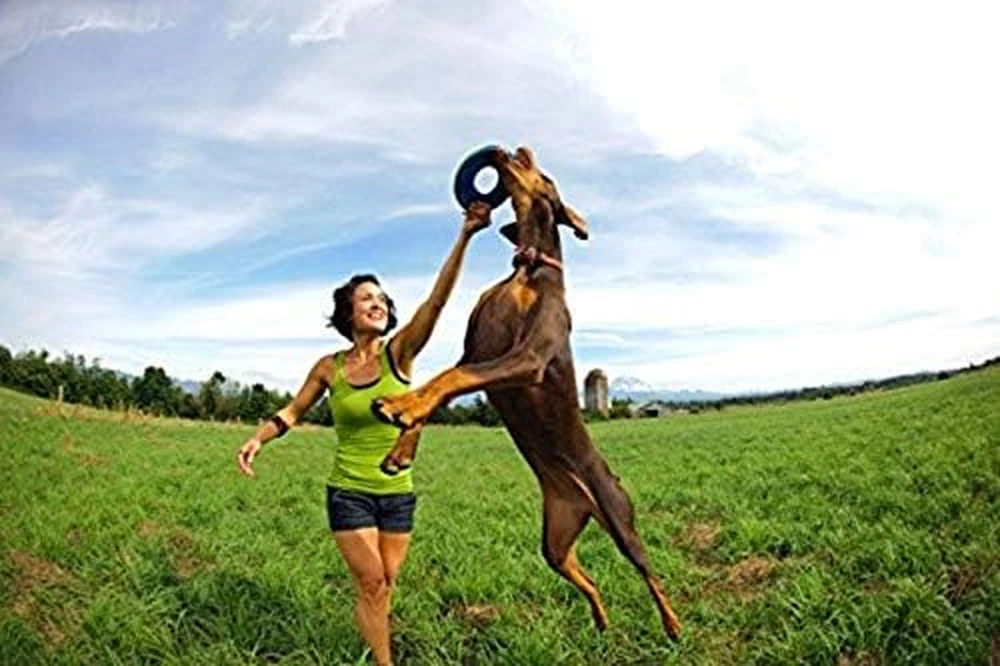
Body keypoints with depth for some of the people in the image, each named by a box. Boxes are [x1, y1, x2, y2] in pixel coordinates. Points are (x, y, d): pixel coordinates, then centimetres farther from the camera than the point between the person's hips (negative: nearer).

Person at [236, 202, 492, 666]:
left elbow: (438, 299, -21)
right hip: (349, 492, -1)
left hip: (398, 492, 2)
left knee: (385, 585, 15)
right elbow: (294, 411, 11)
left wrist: (464, 237, -31)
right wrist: (258, 439, -6)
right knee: (371, 585, -2)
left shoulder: (399, 353, -8)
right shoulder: (329, 367, -5)